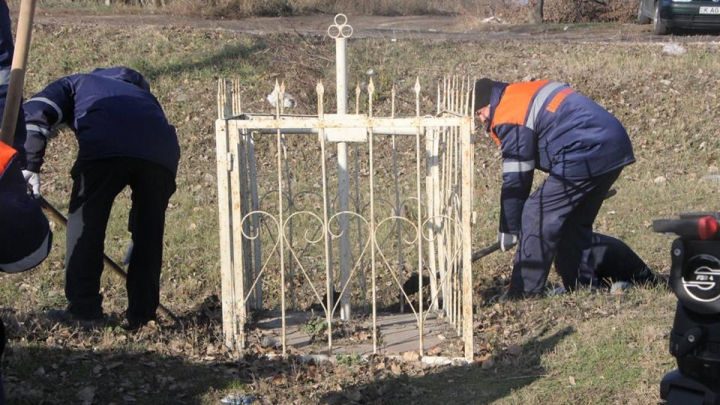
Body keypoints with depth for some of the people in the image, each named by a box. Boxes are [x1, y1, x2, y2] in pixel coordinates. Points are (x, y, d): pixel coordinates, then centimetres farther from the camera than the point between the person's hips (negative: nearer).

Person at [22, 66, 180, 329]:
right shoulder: (141, 93, 45)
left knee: (85, 221, 10)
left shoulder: (74, 84, 34)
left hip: (104, 147, -4)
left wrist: (29, 166, 6)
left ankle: (83, 308, 7)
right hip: (161, 154, 4)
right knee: (148, 233, 16)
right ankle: (142, 314, 16)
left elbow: (36, 112, 11)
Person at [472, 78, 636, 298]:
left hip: (586, 155, -10)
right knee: (575, 223, 20)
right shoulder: (529, 91, 24)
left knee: (536, 217, -4)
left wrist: (508, 229, 5)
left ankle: (523, 295, -3)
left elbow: (516, 179, -5)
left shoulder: (509, 116, -6)